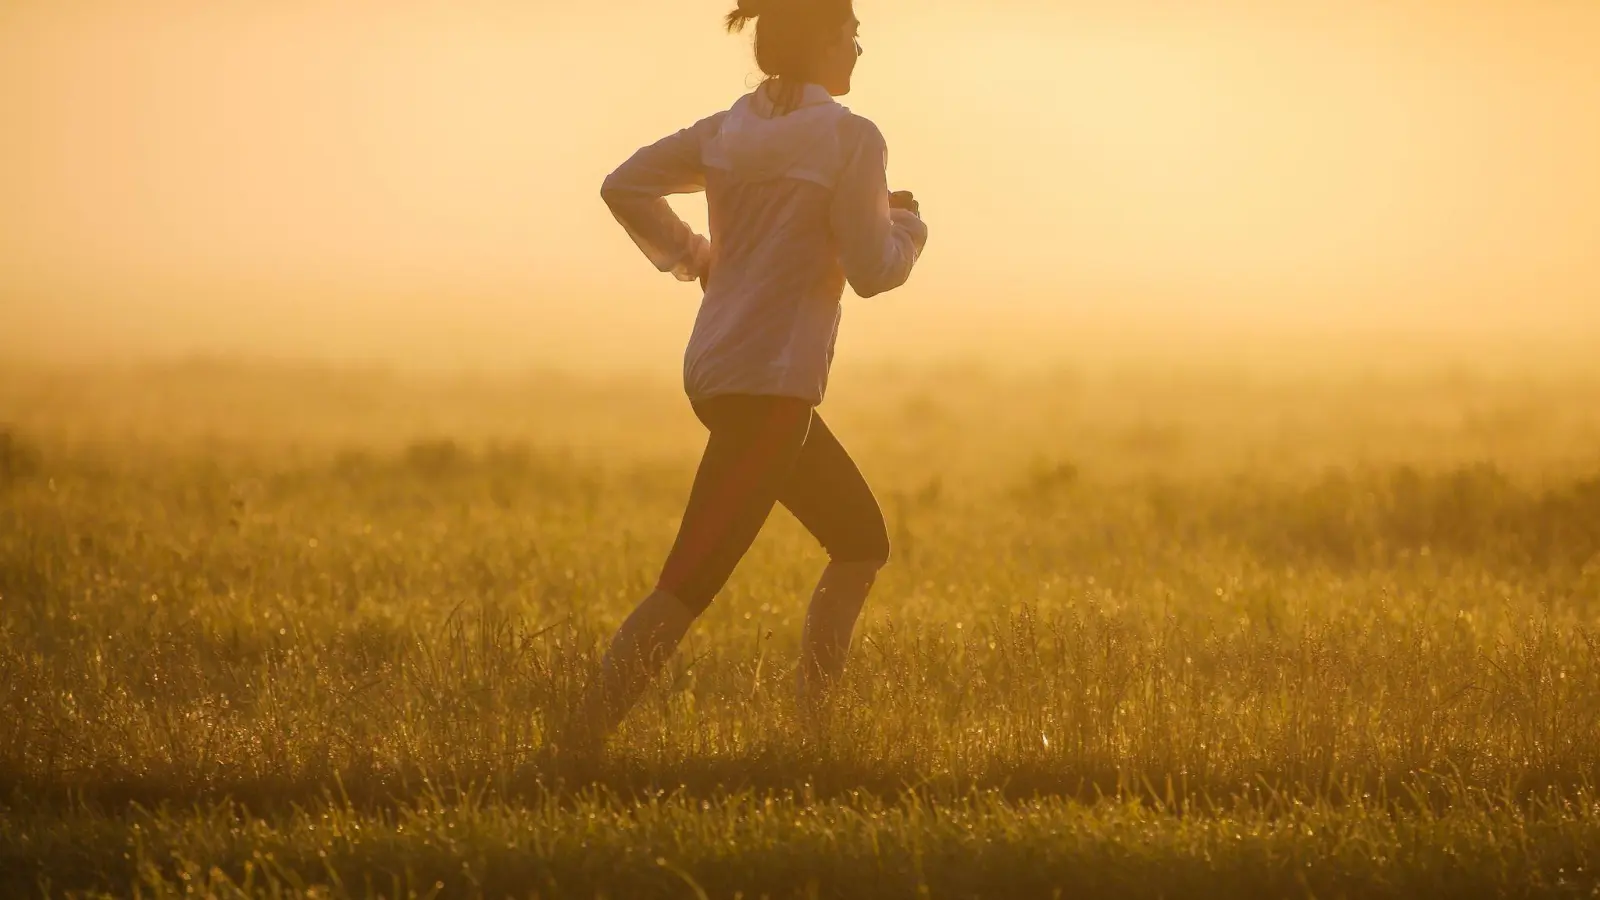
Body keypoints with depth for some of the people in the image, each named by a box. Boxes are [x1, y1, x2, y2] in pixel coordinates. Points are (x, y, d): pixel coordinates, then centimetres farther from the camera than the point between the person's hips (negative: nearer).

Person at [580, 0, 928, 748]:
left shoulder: (726, 131, 8)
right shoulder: (849, 138, -12)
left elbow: (624, 187, 7)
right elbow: (872, 271, -13)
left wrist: (693, 258, 14)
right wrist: (906, 223, 7)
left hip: (716, 370, 9)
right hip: (771, 384, -9)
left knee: (862, 542, 20)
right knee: (691, 581, -8)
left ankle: (813, 719, 21)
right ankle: (584, 737, -10)